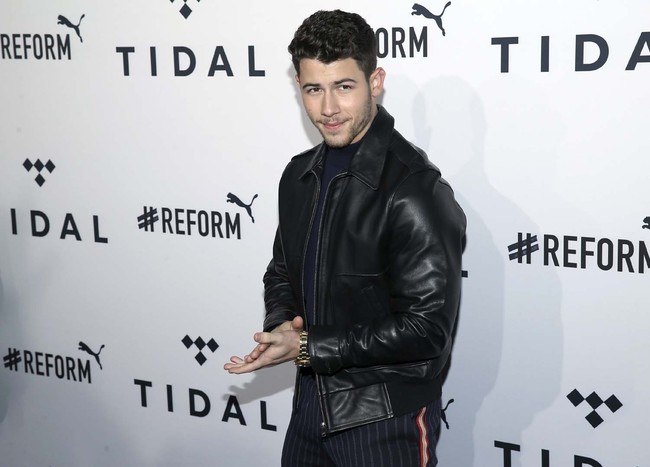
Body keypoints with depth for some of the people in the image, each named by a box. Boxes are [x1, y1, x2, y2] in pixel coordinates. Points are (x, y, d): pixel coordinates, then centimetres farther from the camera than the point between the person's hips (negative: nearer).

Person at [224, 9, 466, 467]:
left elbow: (427, 329, -22)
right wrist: (281, 325, -7)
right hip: (312, 403, 7)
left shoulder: (415, 189, -21)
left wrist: (308, 347, -21)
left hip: (387, 418, -6)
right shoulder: (300, 175, 3)